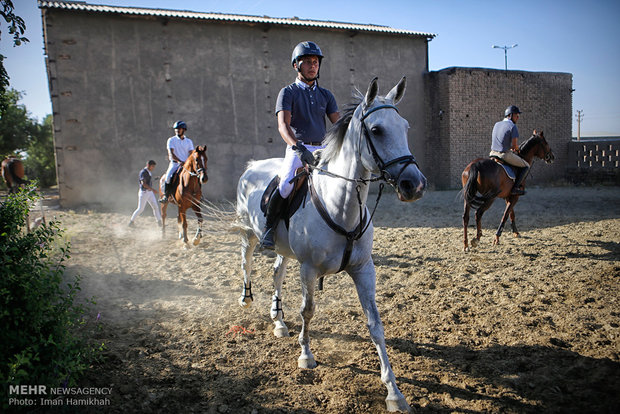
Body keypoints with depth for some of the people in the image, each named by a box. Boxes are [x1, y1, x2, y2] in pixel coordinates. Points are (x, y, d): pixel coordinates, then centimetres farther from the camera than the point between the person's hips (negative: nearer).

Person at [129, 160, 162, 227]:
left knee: (155, 206, 0)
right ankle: (131, 220, 19)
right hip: (144, 192, -8)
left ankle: (159, 222, 3)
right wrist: (153, 189, -32)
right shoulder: (143, 172, -16)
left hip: (150, 192, 8)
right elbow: (143, 183, -27)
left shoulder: (148, 172, 11)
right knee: (140, 209, 0)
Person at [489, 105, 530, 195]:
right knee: (526, 166, 9)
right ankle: (515, 188, -1)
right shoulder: (513, 126, -9)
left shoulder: (497, 124, 13)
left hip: (493, 153, 7)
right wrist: (516, 148, 10)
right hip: (505, 155, -7)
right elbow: (514, 145, -14)